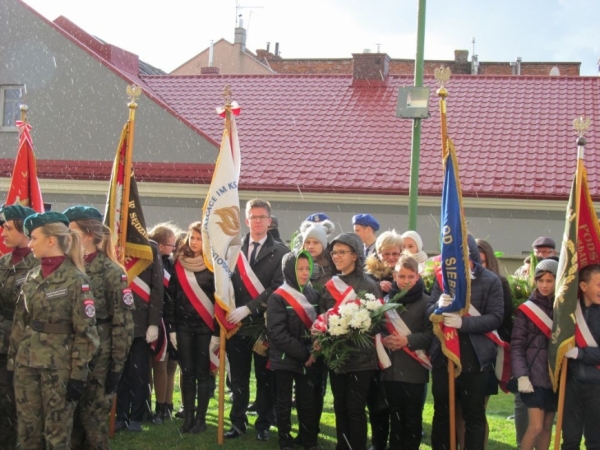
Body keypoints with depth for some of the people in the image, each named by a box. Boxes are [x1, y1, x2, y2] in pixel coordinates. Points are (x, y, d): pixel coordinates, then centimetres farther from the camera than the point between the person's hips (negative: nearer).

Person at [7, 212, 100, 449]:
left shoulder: (75, 279, -11)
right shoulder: (32, 277, 7)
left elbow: (85, 331, -11)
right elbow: (20, 322, 13)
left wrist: (78, 374, -13)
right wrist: (13, 359, 9)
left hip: (59, 366, -6)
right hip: (27, 364, 6)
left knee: (57, 431, 4)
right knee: (27, 428, 10)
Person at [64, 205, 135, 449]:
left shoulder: (111, 271, -9)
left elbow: (123, 322, -11)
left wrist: (117, 364, -13)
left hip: (98, 356, -5)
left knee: (93, 416, 1)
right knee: (69, 415, 9)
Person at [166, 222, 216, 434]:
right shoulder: (179, 264, 5)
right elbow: (171, 297, 5)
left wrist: (218, 330, -10)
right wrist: (171, 328, 1)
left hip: (206, 326, -3)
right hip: (183, 325, 3)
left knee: (202, 372, 3)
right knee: (187, 372, 6)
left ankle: (200, 418, 10)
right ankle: (188, 416, 13)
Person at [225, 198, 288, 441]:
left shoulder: (279, 251, -1)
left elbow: (277, 287, -10)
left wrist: (248, 308, -17)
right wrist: (227, 315, -5)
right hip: (237, 321, 2)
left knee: (265, 376, 7)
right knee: (238, 376, 8)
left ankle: (264, 424, 17)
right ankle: (238, 421, 18)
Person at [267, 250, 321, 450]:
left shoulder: (314, 295, 5)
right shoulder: (278, 298, -10)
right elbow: (278, 334, -16)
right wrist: (303, 354, -17)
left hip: (309, 359, 4)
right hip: (285, 359, -4)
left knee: (308, 402, 9)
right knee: (284, 403, 7)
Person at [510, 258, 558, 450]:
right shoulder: (526, 310, -3)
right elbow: (516, 345, -6)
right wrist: (521, 375, -16)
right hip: (534, 376, -4)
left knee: (547, 427, 9)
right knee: (536, 427, -9)